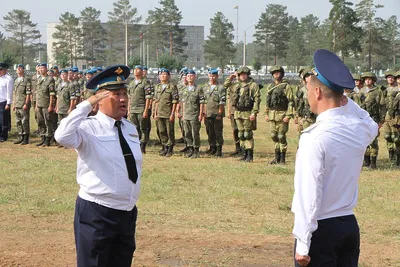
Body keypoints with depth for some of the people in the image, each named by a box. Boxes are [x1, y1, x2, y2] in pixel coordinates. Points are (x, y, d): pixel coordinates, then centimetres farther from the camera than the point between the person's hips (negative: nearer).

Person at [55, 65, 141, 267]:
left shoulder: (131, 129, 9)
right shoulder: (88, 127, -12)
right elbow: (63, 137, -33)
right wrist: (87, 104, -28)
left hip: (127, 213, 7)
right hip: (96, 212, -7)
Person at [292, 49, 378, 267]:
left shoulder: (315, 139, -19)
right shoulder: (360, 130, 0)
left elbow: (308, 195, -19)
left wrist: (302, 244, -14)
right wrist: (346, 103, 15)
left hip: (321, 230, -7)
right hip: (350, 225, 7)